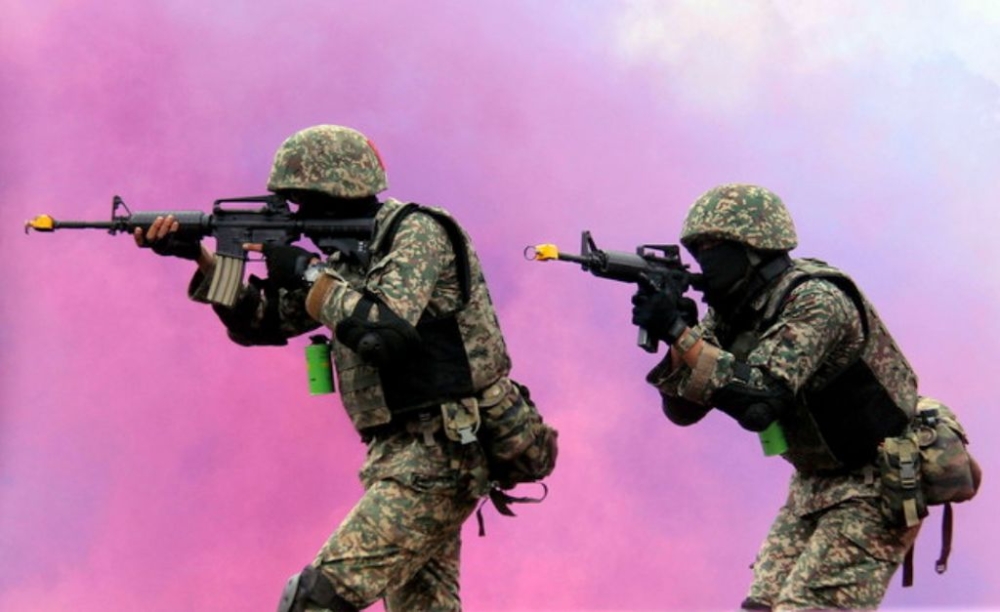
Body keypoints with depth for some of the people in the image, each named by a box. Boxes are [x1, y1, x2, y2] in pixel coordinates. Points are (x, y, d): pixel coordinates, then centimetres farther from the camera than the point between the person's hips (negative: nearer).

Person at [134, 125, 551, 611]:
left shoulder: (417, 231, -10)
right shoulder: (353, 256, 16)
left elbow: (384, 333, -24)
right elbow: (261, 322, 18)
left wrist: (307, 273, -13)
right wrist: (203, 260, 4)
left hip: (437, 456, -10)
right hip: (407, 456, 10)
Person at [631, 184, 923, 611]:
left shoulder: (816, 302, -24)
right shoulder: (733, 311, 2)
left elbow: (756, 401, -34)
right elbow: (684, 408, -1)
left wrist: (677, 331, -33)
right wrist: (671, 332, -19)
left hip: (874, 488, -9)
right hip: (815, 483, 9)